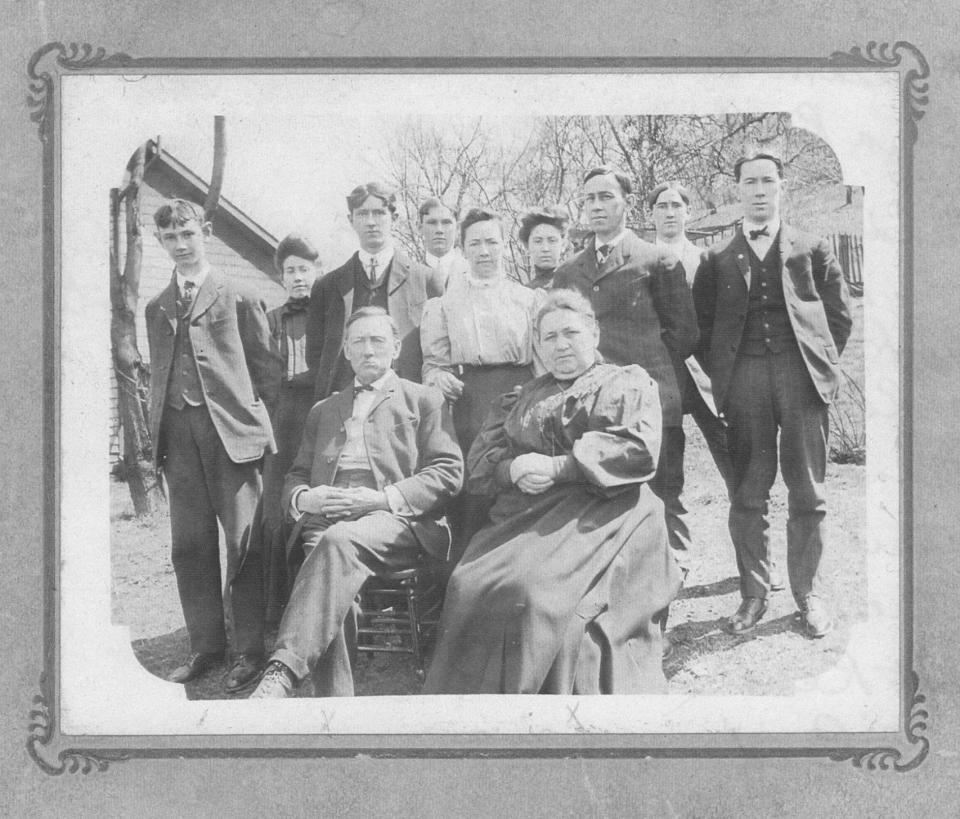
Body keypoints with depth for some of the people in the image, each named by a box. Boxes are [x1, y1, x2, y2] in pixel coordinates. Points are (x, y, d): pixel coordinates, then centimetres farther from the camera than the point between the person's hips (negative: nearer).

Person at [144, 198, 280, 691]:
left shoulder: (236, 296, 4)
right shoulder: (157, 308, 17)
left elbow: (266, 365, 2)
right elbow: (157, 373, 19)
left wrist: (254, 417, -5)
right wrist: (157, 430, 9)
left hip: (228, 428, -4)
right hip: (178, 433, 5)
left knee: (243, 540, -3)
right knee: (190, 544, 6)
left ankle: (250, 650, 3)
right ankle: (205, 645, 15)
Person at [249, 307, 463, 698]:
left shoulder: (424, 400, 16)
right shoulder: (323, 411, 29)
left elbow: (448, 473, 4)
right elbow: (296, 476, 27)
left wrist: (382, 498, -11)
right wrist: (303, 498, 0)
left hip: (395, 522, -4)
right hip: (325, 517, 4)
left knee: (340, 539, -36)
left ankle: (282, 672, -45)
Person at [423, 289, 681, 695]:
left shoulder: (629, 384, 13)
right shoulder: (523, 398, 26)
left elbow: (640, 448, -6)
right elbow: (480, 458, 17)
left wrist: (558, 467, -11)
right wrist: (512, 469, -7)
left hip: (599, 516, -4)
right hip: (524, 518, 4)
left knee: (538, 589, -32)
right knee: (470, 587, -24)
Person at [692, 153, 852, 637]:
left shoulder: (812, 250, 13)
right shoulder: (718, 260, 13)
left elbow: (839, 313, 12)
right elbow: (700, 324, 12)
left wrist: (823, 362, 2)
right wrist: (720, 373, 2)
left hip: (802, 377, 0)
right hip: (743, 380, 1)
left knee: (807, 494, 1)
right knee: (746, 495, 0)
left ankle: (808, 594, 12)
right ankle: (753, 595, 8)